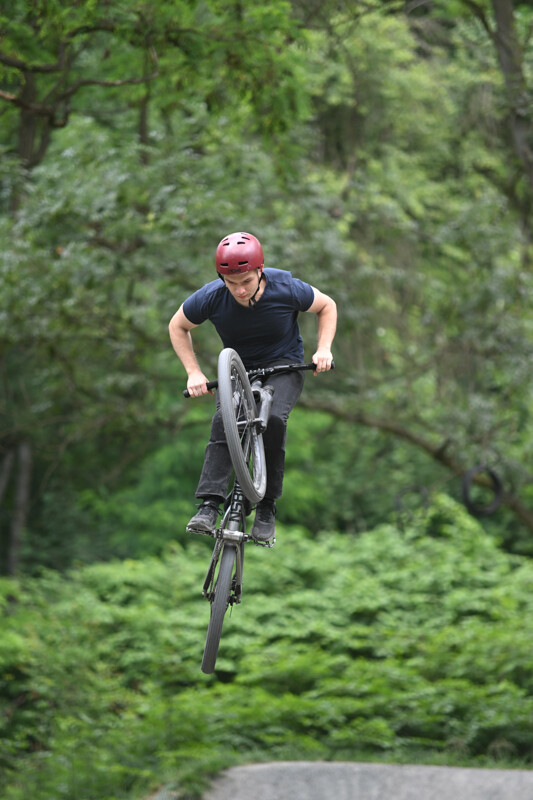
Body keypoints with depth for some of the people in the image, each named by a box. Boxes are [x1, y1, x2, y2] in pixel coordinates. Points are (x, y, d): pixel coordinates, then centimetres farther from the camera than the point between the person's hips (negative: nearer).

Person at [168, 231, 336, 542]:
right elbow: (178, 327, 0)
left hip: (283, 367, -2)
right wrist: (194, 372, -9)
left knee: (273, 418, -32)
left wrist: (324, 349, -16)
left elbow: (327, 306, -3)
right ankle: (210, 505, -33)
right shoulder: (211, 297, -21)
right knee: (224, 421, -29)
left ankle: (267, 506, -20)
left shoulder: (286, 289, -24)